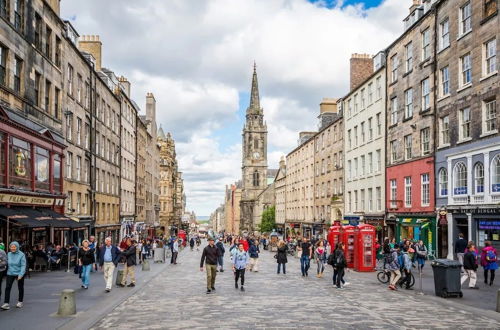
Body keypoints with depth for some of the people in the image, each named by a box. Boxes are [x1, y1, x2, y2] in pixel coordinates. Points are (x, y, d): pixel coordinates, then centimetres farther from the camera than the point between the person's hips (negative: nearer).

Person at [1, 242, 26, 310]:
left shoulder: (21, 255, -10)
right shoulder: (9, 254, 3)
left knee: (20, 288, 10)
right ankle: (6, 303, -9)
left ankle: (20, 302, 26)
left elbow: (23, 265, -13)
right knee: (7, 287, -9)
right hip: (10, 273, 3)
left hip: (19, 274, -3)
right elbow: (7, 264, 12)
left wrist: (21, 275, -20)